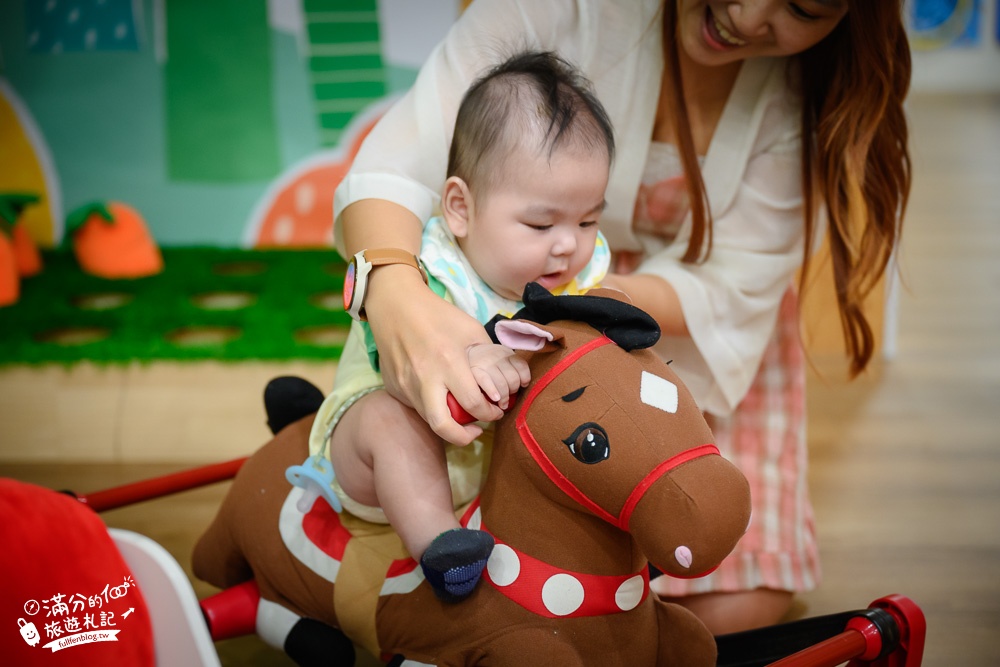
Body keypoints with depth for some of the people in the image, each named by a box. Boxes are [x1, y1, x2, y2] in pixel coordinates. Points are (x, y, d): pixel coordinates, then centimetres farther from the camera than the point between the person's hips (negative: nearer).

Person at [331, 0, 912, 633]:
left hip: (705, 334, 2)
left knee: (738, 605, -10)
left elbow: (729, 291, -21)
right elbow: (396, 168, -33)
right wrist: (397, 297, -55)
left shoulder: (809, 83, -20)